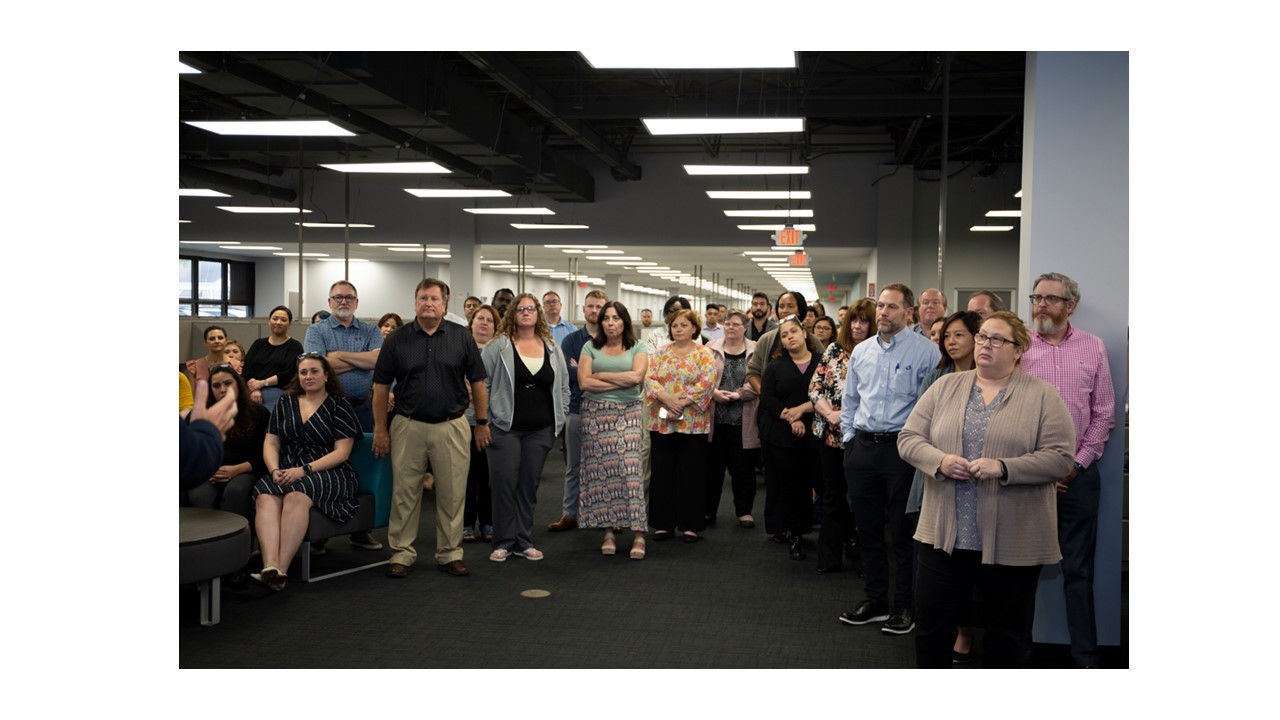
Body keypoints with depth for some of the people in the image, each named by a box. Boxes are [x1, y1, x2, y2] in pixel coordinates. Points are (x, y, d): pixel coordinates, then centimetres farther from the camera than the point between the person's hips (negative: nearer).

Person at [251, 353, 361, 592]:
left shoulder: (339, 406, 5)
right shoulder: (286, 402, 18)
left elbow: (342, 452, -5)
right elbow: (271, 443, 13)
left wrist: (304, 470, -16)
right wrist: (275, 470, -8)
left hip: (328, 473, -4)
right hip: (287, 472, 4)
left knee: (296, 496, -36)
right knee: (265, 496, -30)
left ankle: (281, 570, -41)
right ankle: (270, 566, -47)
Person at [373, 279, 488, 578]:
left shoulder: (462, 337, 3)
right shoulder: (397, 339, 3)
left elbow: (477, 383, 7)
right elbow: (381, 387, 5)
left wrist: (482, 423, 5)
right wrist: (380, 429, 1)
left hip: (452, 427, 0)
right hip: (408, 426, 0)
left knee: (452, 494, 6)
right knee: (404, 494, 5)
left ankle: (450, 553, 18)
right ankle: (401, 553, 17)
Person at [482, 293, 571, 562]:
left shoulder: (552, 349, 9)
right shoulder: (499, 346, -1)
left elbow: (563, 386, 15)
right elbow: (483, 383, -2)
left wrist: (560, 417, 8)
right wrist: (485, 418, -6)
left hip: (540, 429, 3)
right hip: (506, 427, -3)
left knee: (529, 484, 8)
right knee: (504, 483, -4)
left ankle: (524, 542, 16)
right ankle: (503, 542, 8)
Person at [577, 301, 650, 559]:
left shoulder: (637, 348, 7)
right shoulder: (591, 347, 8)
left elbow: (636, 376, -10)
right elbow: (584, 382, -3)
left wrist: (600, 375, -5)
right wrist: (622, 381, -5)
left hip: (628, 413, -1)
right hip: (596, 414, 1)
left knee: (629, 468, -11)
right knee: (601, 470, -1)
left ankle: (637, 533, -9)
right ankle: (608, 531, 7)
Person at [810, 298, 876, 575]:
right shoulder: (833, 349, 6)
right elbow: (814, 386, 4)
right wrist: (829, 413, -10)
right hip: (829, 433, 3)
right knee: (832, 495, 11)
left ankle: (859, 552, 20)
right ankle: (830, 556, 20)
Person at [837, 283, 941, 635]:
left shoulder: (925, 351, -7)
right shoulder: (861, 351, 10)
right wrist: (849, 438, 13)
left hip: (903, 449, -5)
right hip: (862, 447, 6)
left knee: (903, 531, 3)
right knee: (867, 528, 12)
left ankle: (905, 606, 15)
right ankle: (875, 600, 25)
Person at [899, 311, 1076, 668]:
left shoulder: (1042, 395, -2)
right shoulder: (945, 386, 7)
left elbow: (1060, 456, -10)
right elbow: (909, 438, 4)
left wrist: (1004, 468, -22)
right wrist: (940, 461, -16)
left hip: (1012, 540, -2)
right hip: (945, 533, 3)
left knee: (1007, 629, 12)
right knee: (932, 620, 10)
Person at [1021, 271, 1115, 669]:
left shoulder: (1093, 348, 5)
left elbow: (1104, 414, 5)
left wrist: (1078, 463, -4)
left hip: (1079, 474, 1)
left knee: (1078, 569, 7)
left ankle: (1086, 656, 14)